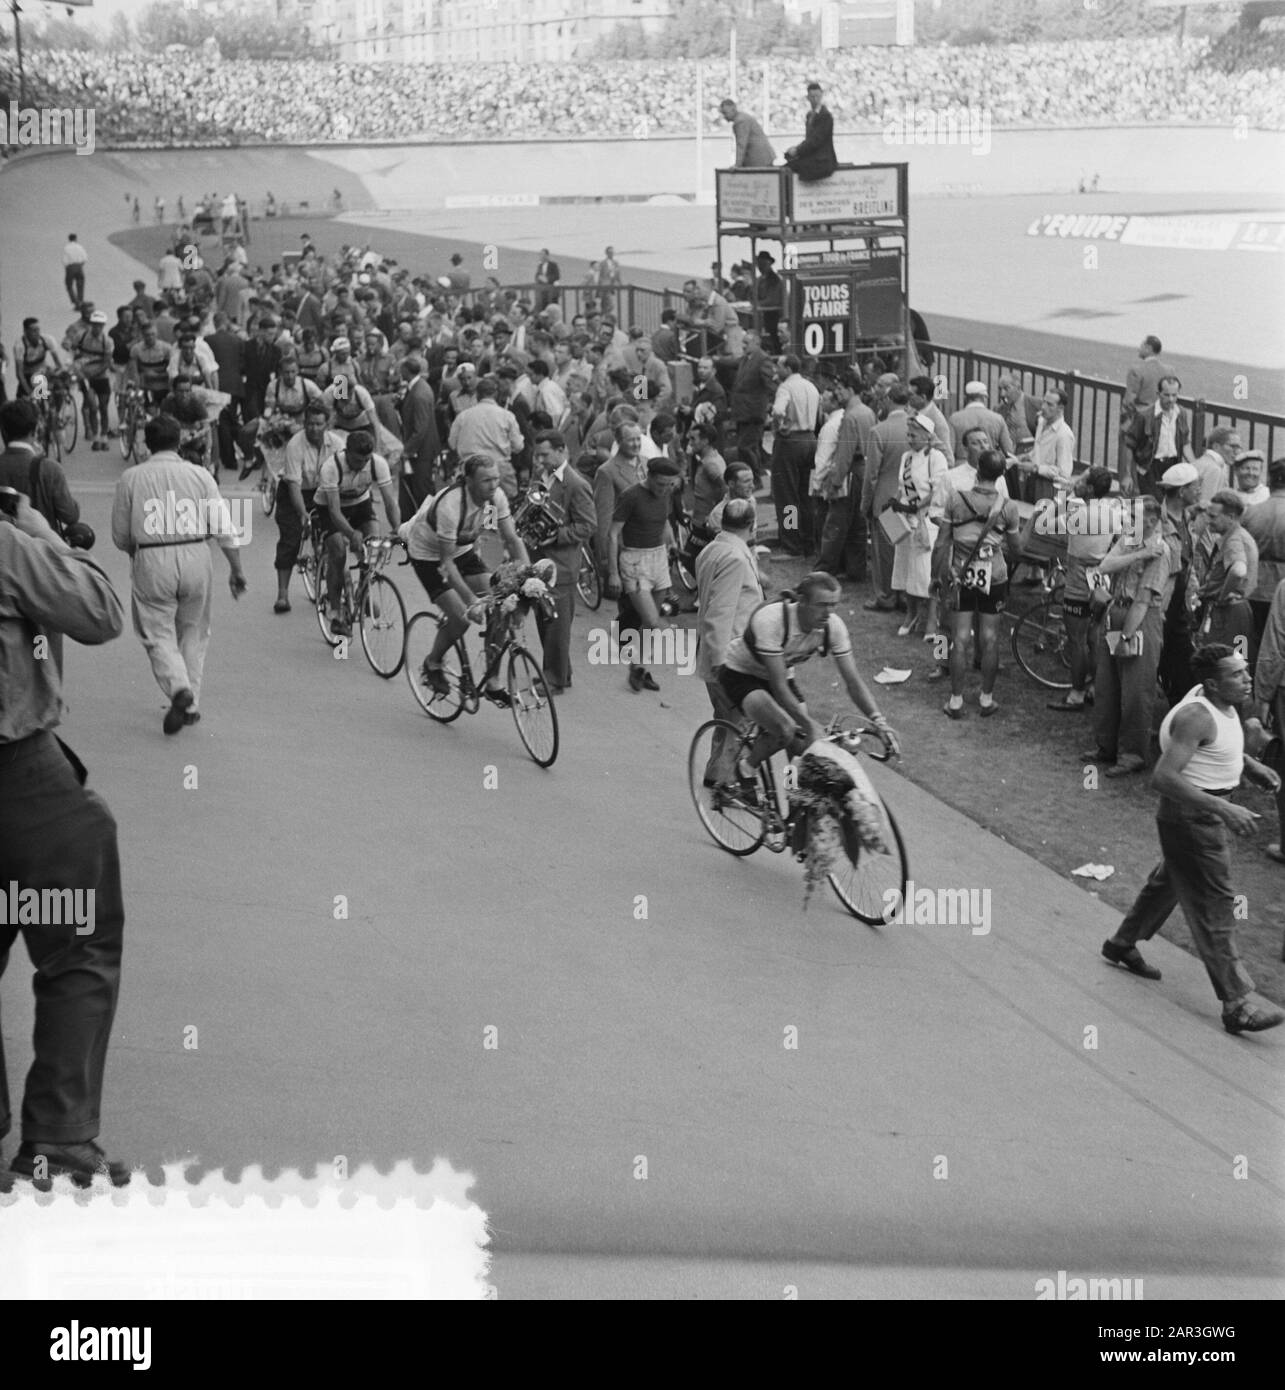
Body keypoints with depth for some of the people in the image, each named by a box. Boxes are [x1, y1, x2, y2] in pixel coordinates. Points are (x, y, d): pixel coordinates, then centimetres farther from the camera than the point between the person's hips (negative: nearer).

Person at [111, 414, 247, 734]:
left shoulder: (130, 478, 1)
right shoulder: (199, 475, 2)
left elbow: (120, 536, 5)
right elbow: (224, 528, 0)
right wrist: (236, 568, 8)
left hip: (151, 563, -2)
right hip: (196, 557, 2)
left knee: (158, 634, 5)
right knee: (193, 632, 16)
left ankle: (178, 688, -20)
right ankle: (190, 705, 18)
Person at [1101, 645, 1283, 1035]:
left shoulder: (1223, 703, 2)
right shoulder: (1195, 717, -27)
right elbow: (1163, 777, -33)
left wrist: (1250, 766, 4)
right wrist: (1223, 809, -36)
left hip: (1207, 812, 10)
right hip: (1190, 819, -10)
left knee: (1169, 881, 27)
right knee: (1214, 908, -6)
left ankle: (1122, 944, 47)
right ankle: (1236, 1006, -2)